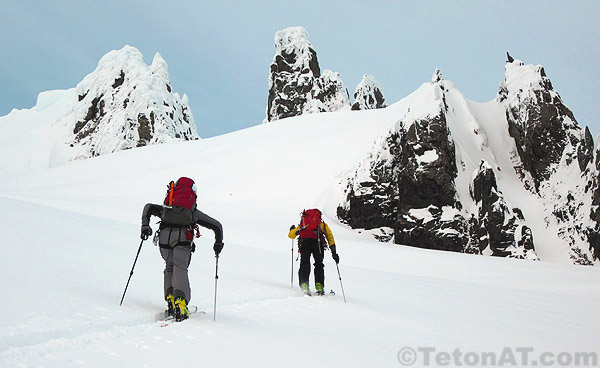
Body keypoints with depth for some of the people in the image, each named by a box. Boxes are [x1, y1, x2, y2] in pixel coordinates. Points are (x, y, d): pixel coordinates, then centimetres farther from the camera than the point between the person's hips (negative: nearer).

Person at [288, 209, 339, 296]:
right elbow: (330, 238, 21)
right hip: (318, 243, 0)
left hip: (304, 242, 1)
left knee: (304, 265, 4)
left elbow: (291, 235, 34)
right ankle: (319, 286, 2)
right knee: (319, 265, 14)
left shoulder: (302, 224, 31)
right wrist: (334, 252, 20)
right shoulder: (323, 224, 30)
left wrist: (292, 229, 57)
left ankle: (304, 285, -16)